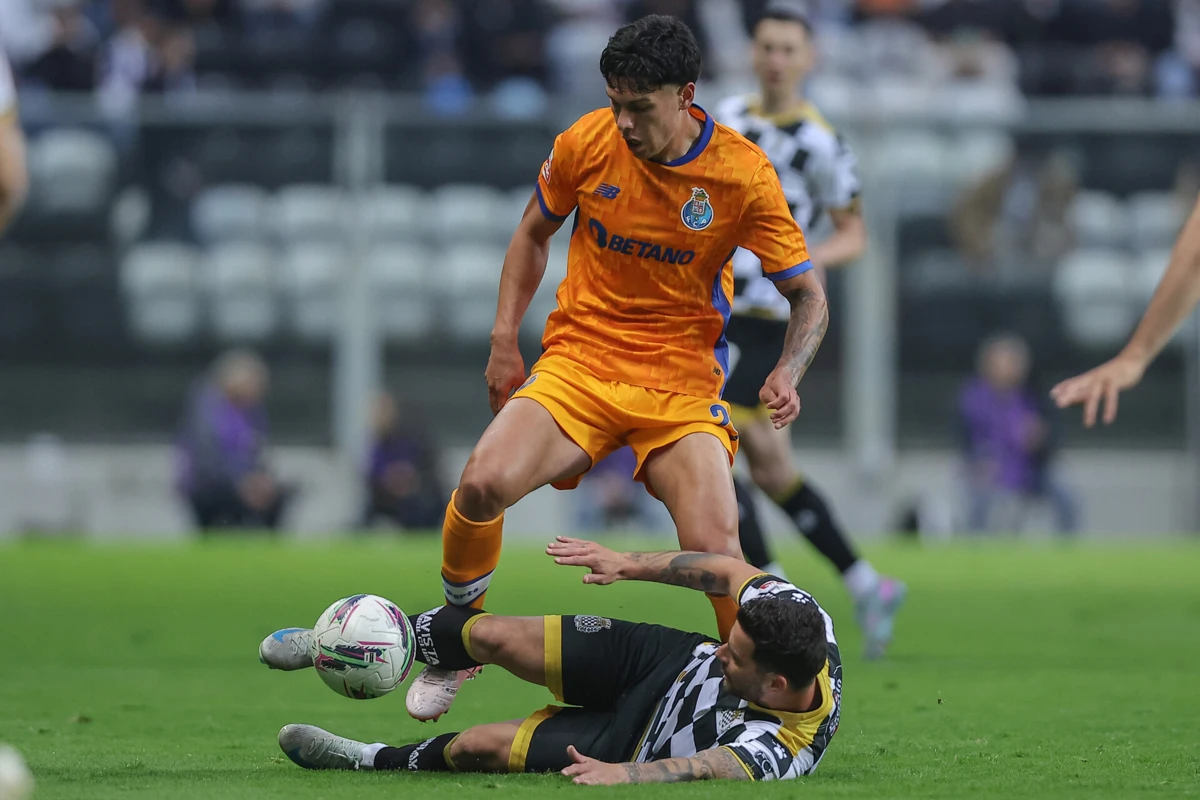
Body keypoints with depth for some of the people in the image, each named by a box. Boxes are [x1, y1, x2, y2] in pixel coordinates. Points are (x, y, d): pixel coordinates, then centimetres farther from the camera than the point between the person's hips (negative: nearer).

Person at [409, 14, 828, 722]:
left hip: (682, 383, -1)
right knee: (484, 482, -25)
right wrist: (505, 338, 8)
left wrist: (788, 374, -20)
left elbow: (808, 295, -1)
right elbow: (535, 233, 16)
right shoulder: (588, 143, -5)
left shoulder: (743, 174, -10)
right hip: (578, 363, 1)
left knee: (715, 549, -23)